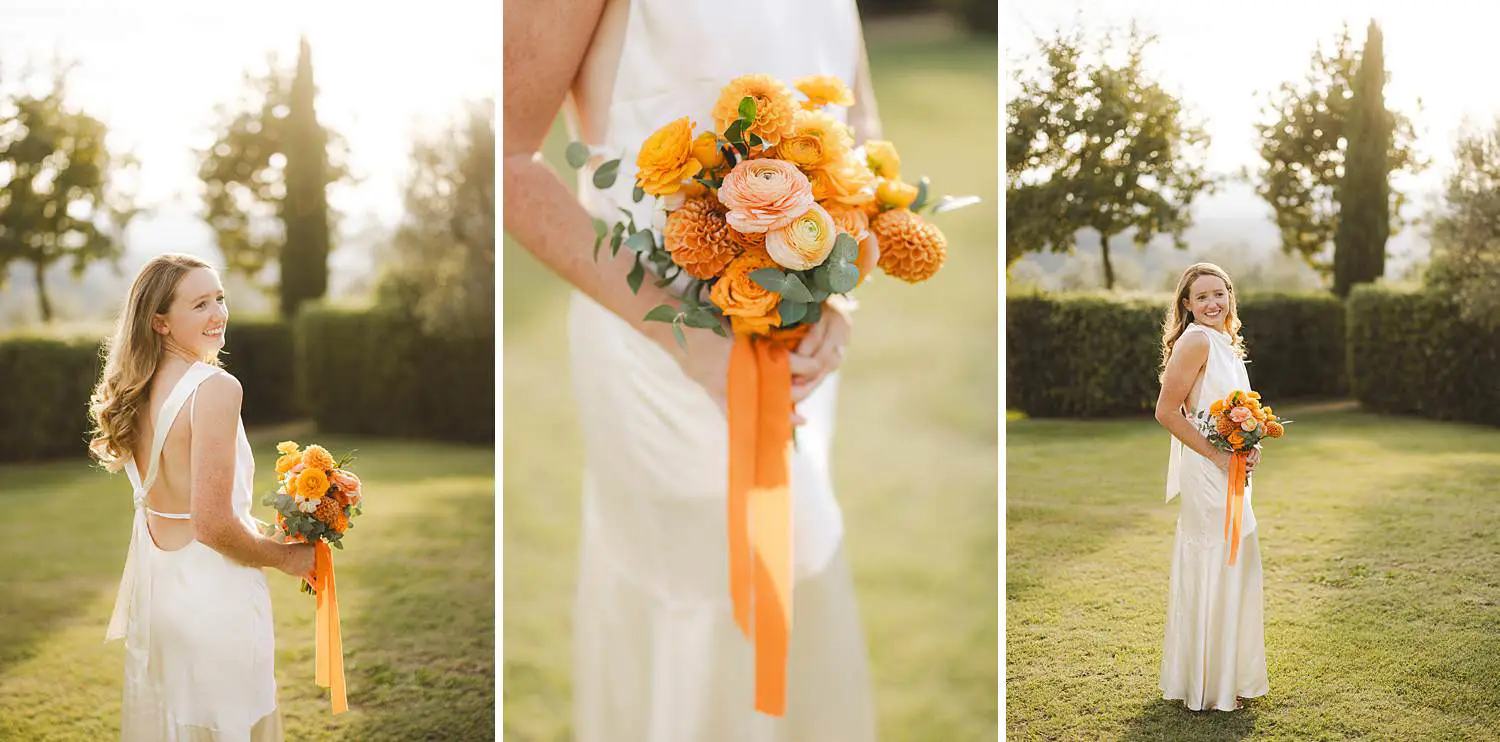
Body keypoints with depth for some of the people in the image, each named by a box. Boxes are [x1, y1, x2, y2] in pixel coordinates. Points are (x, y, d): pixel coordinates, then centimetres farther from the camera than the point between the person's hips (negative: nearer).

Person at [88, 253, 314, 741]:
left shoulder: (138, 390, 5)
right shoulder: (216, 388, -20)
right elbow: (214, 526, -23)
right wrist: (287, 558, -7)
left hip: (153, 589, 8)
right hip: (212, 595, -8)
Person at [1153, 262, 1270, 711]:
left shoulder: (1227, 344, 14)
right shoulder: (1196, 340, -14)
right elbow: (1166, 411, -20)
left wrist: (1248, 449, 5)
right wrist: (1217, 454, -18)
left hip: (1230, 473, 9)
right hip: (1205, 473, -9)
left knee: (1236, 569, 16)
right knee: (1212, 572, -3)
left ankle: (1230, 675, 28)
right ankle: (1206, 688, 8)